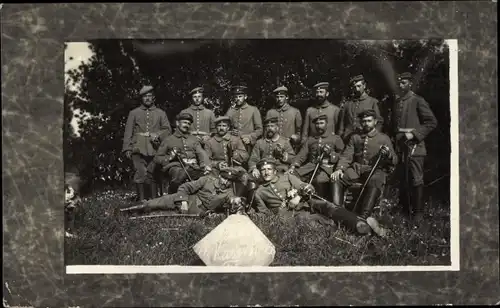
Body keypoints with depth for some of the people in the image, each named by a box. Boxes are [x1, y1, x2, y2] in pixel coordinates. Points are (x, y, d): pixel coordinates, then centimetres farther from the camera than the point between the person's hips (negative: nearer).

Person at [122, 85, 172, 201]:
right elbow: (128, 133, 10)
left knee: (153, 175, -2)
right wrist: (127, 149, -1)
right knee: (140, 174, -9)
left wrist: (158, 135, -9)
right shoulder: (134, 113, 16)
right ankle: (141, 200, -4)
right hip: (138, 149, -1)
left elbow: (168, 130, 10)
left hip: (154, 149, 1)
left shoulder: (161, 113, 17)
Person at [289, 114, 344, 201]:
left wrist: (330, 153, -7)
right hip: (310, 166, 4)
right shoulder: (310, 140, 25)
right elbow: (301, 155, 13)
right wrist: (293, 166, -4)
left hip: (327, 167, -4)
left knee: (320, 180, -38)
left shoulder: (336, 138, 16)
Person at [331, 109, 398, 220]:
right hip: (357, 169, 3)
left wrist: (388, 154, -18)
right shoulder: (355, 138, 22)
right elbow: (346, 156, 11)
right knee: (337, 178, -25)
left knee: (375, 182, -39)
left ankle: (362, 217, -45)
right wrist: (339, 169, -10)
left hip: (376, 170, -3)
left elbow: (394, 160, 7)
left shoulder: (384, 138, 14)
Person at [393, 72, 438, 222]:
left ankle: (418, 212, -1)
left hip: (414, 146, -6)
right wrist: (395, 138, 11)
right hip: (400, 147, 7)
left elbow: (432, 122, -8)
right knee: (403, 180, 11)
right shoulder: (397, 102, 15)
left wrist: (414, 134, -13)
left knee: (416, 180, -6)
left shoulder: (418, 101, -4)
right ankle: (405, 210, 19)